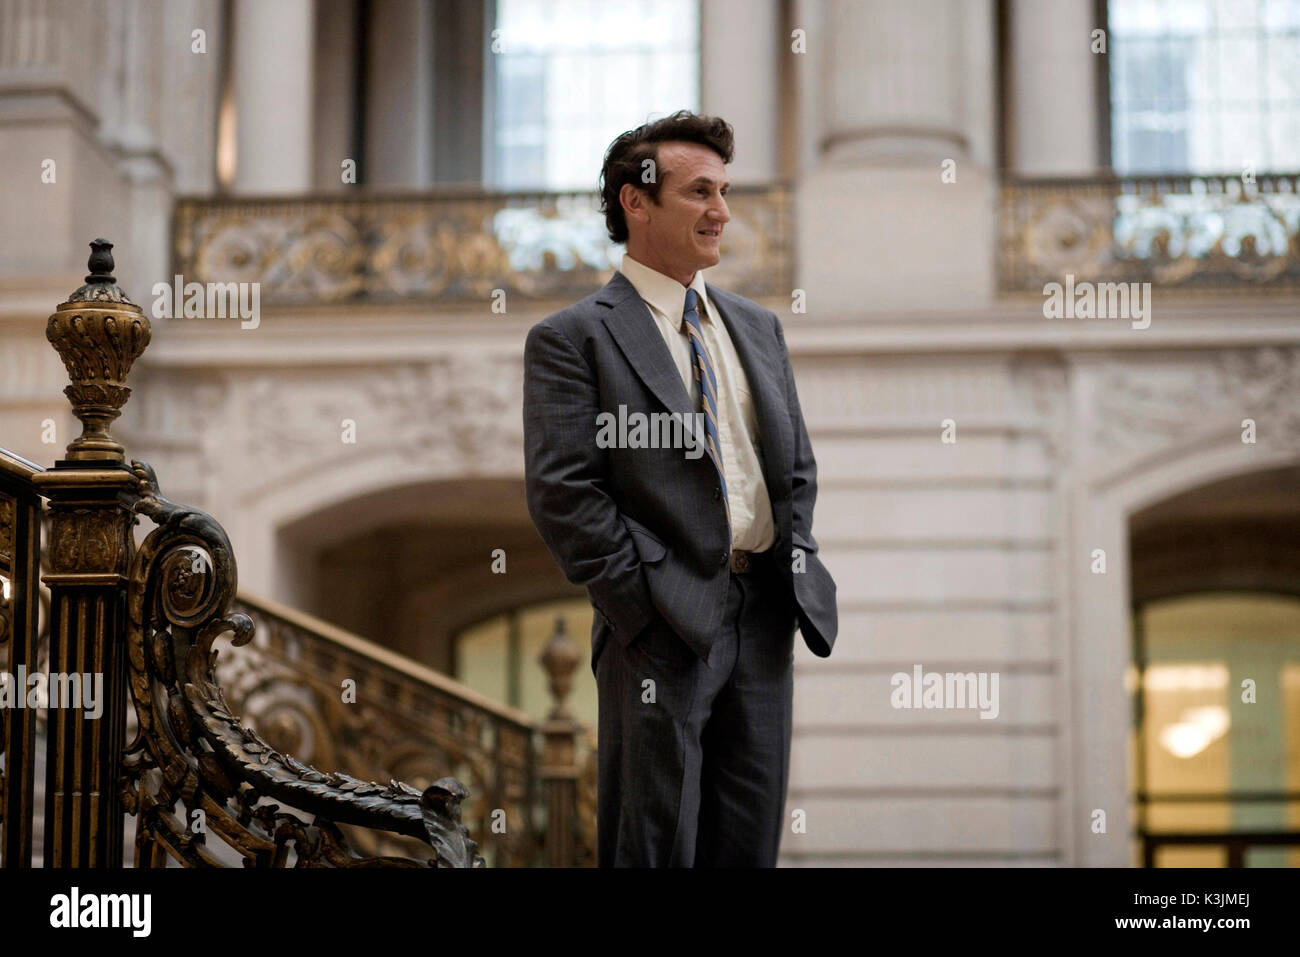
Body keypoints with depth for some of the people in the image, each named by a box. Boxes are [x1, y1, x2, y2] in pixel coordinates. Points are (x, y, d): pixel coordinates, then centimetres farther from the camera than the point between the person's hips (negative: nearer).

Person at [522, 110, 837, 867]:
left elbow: (798, 464, 22)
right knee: (656, 848, -2)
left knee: (751, 844, 9)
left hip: (766, 620, 6)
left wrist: (794, 567, 7)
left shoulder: (757, 328, 18)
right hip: (663, 631, -6)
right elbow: (562, 493, -10)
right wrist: (647, 602, -13)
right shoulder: (573, 340, -3)